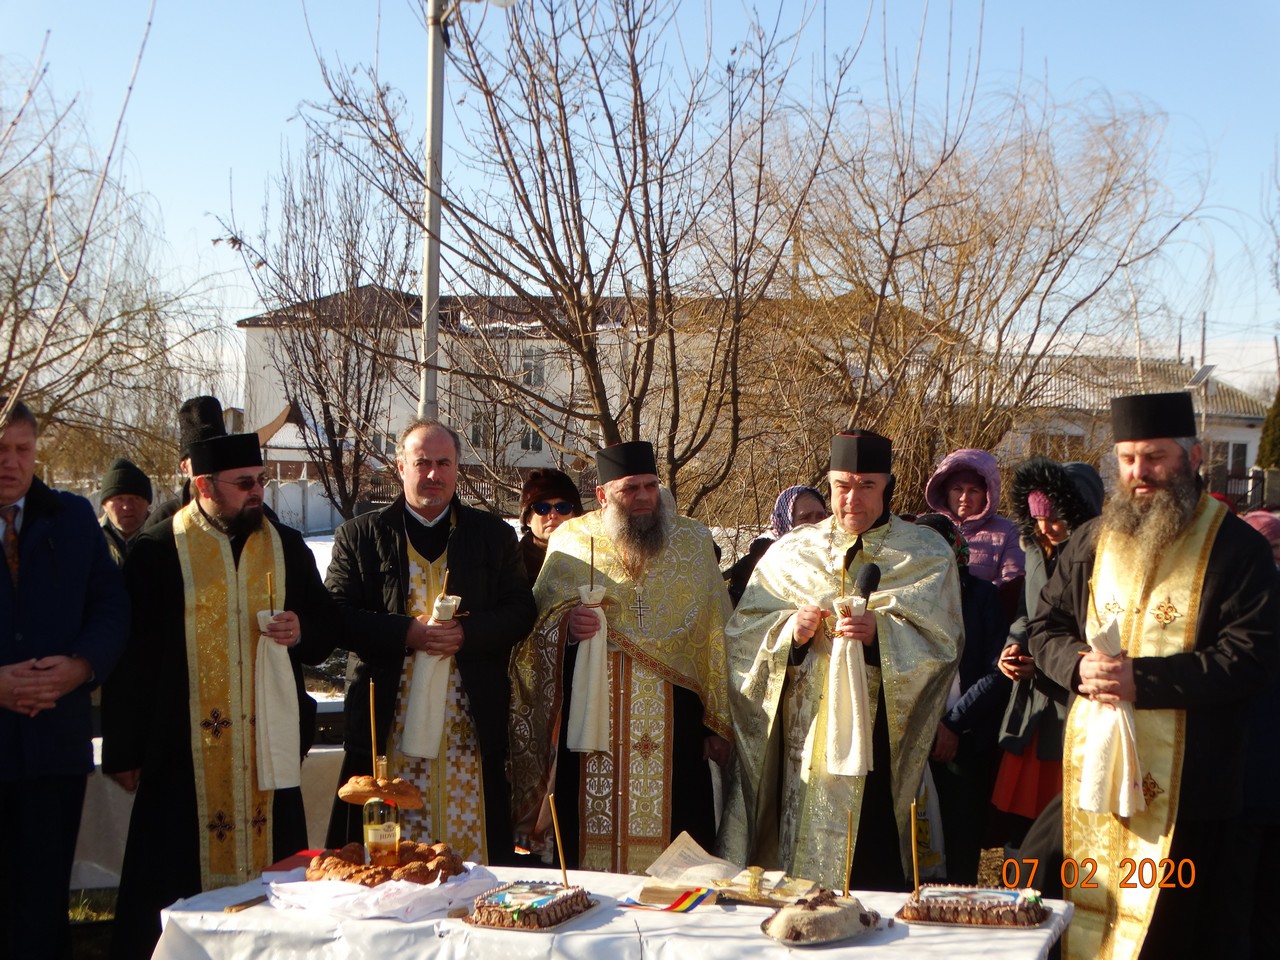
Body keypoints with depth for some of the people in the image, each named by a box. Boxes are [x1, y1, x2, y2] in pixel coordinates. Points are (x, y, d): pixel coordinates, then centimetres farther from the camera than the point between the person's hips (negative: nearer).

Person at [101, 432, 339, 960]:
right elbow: (129, 656, -1)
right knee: (180, 880, 0)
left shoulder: (286, 546, 10)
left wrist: (301, 632, -7)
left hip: (268, 743, 3)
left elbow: (328, 626, 17)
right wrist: (123, 751, -3)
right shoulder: (156, 552, -1)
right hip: (184, 752, -3)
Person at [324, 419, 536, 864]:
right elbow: (338, 616, 0)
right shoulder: (360, 536, 8)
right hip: (391, 723, -1)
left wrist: (466, 632, -12)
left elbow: (520, 612, 6)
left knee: (472, 845, 1)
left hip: (470, 723, 1)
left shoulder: (494, 535, 12)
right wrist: (407, 632, -14)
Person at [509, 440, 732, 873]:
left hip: (672, 722, 0)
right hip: (592, 721, 0)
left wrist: (717, 722, 4)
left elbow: (715, 634, 9)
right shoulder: (571, 541, 7)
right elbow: (537, 617, 10)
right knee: (595, 836, -1)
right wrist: (564, 622, -14)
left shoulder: (693, 541, 9)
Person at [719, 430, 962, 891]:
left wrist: (881, 633, -21)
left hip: (881, 742, -2)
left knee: (874, 869, -7)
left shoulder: (927, 556, 7)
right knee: (800, 859, 0)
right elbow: (742, 632, 6)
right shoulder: (790, 553, 12)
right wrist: (790, 630, -13)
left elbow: (942, 640, -4)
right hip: (805, 738, 2)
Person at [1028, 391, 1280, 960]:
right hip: (1093, 770, 5)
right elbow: (1046, 628, 13)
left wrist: (1144, 679, -22)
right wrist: (1078, 664, -10)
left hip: (1184, 785, -5)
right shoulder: (1091, 542, 11)